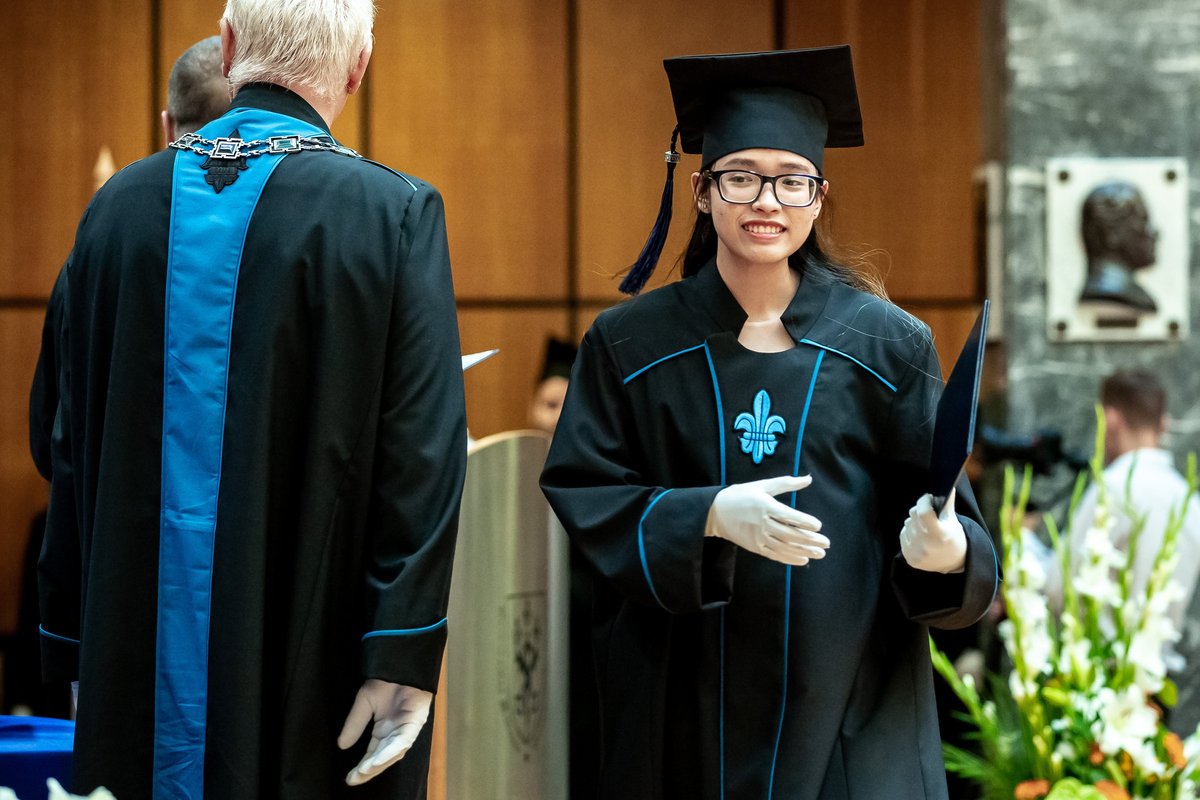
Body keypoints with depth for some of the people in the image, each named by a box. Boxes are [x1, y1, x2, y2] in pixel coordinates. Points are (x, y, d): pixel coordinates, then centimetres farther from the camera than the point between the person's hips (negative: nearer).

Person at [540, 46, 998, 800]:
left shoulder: (888, 346, 1)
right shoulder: (631, 344, 3)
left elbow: (941, 513, 1)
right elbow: (585, 493, -3)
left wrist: (944, 549, -23)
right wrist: (708, 516, -19)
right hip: (682, 704, 1)